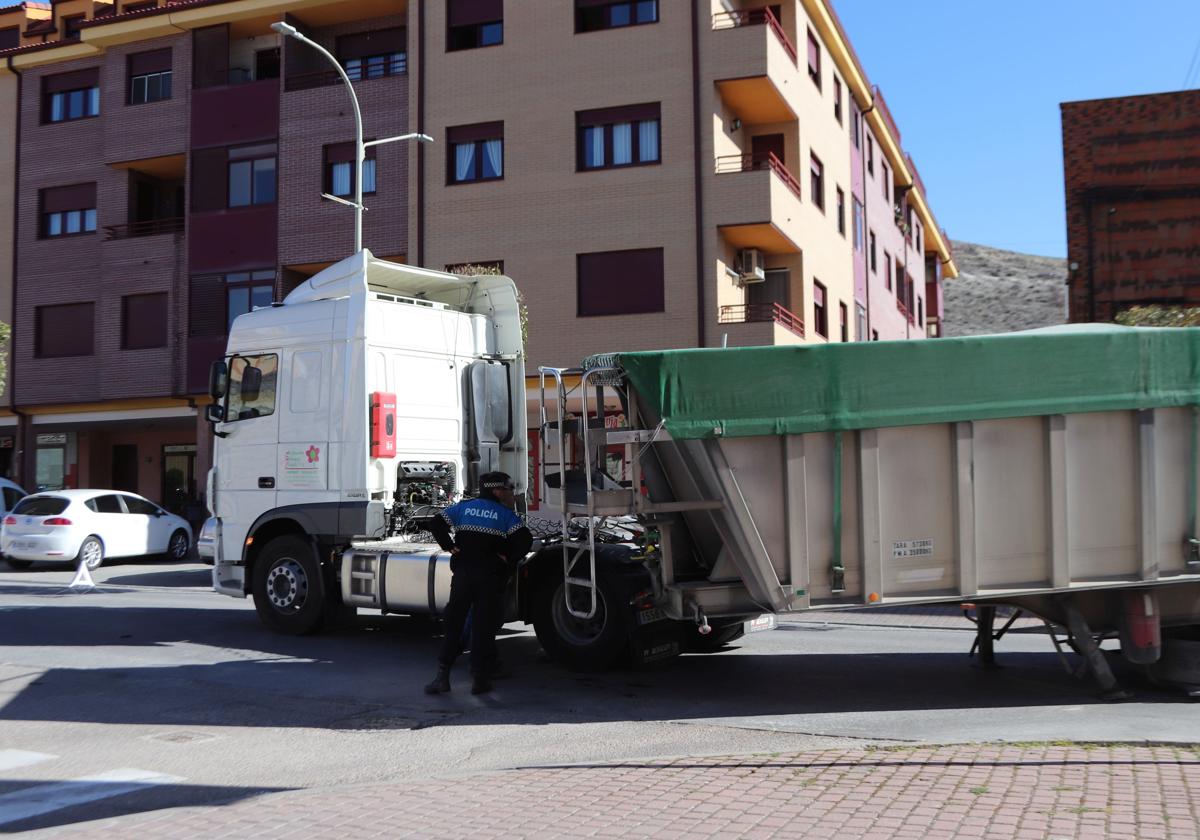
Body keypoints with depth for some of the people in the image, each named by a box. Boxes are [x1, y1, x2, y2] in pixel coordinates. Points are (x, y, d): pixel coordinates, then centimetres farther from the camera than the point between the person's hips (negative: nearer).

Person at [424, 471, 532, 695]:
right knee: (484, 627, 3)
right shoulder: (506, 515, 1)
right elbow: (525, 539, -12)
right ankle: (480, 679, 4)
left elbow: (435, 524, 1)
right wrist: (509, 559, -2)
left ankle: (442, 675, 4)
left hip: (462, 573, 2)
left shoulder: (463, 507, 9)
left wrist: (450, 547, 4)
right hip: (491, 575, -2)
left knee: (453, 625, 9)